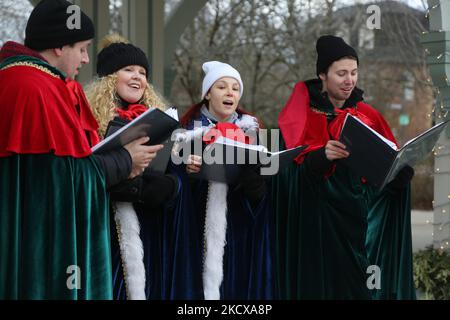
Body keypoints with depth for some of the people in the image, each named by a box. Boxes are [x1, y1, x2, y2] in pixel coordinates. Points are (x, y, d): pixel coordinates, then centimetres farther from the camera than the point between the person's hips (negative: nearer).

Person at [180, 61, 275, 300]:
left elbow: (264, 181, 5)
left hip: (241, 225, 2)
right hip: (202, 225, -1)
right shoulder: (191, 127, 5)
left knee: (240, 278, -2)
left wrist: (254, 172, -17)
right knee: (204, 278, -8)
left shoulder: (251, 128, 10)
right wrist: (186, 168, -21)